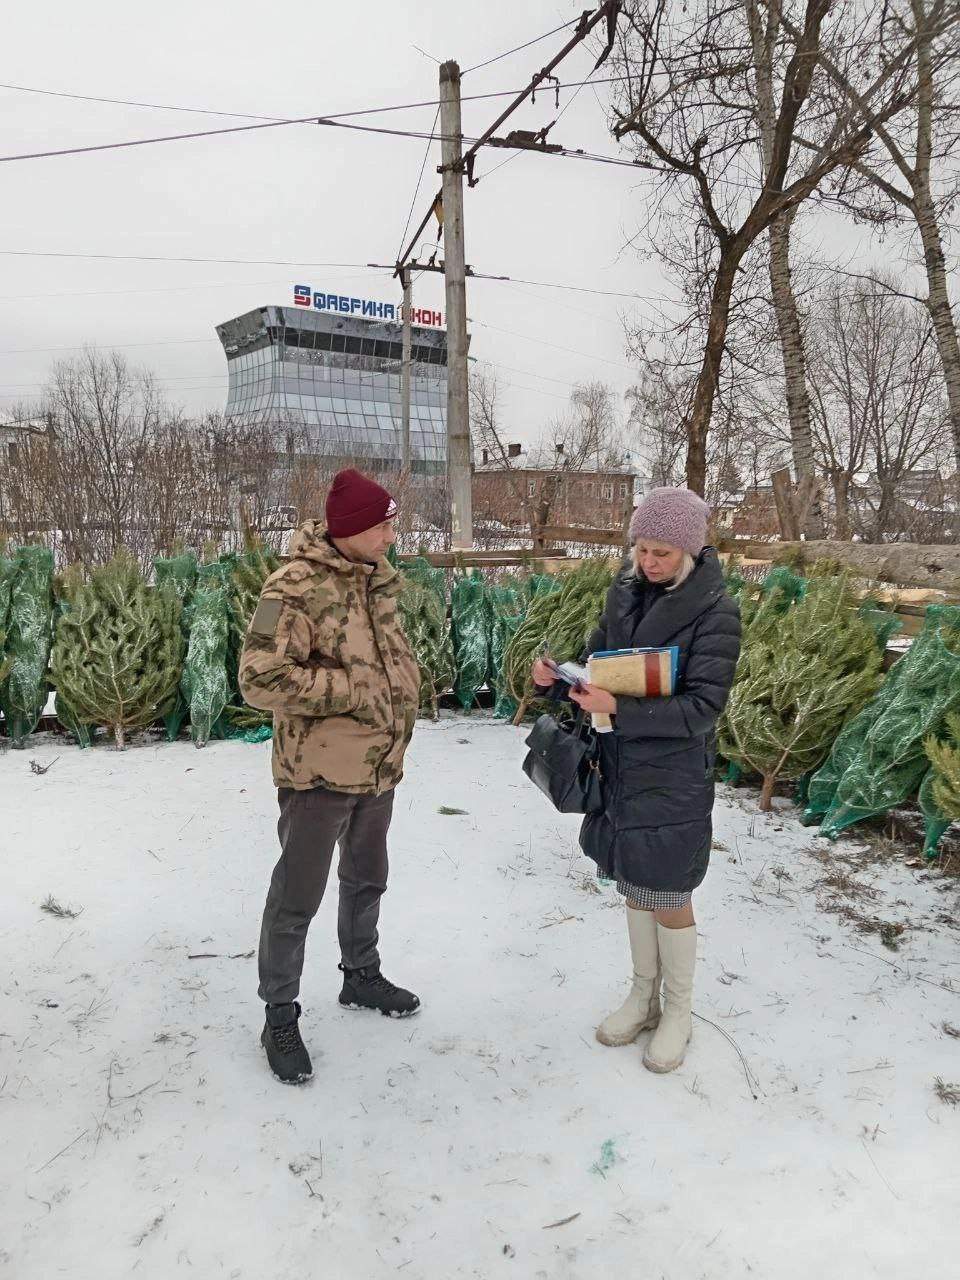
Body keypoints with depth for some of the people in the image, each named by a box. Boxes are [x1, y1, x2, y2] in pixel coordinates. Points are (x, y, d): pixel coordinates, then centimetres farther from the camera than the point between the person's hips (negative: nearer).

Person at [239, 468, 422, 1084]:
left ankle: (362, 975, 45)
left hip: (380, 765, 8)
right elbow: (261, 677, -26)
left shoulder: (379, 575, 5)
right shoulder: (297, 588, -21)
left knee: (367, 879, 23)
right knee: (297, 898, 5)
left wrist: (403, 697, 6)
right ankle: (280, 1016, 24)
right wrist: (353, 690, -23)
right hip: (320, 773, -8)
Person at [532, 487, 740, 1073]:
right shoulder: (625, 592, 2)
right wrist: (559, 676, -11)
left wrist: (618, 709, -28)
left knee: (670, 899, 10)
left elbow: (702, 706, -19)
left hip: (673, 782, -5)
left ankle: (678, 1012, 33)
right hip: (619, 771, 5)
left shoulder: (715, 611, -15)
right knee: (635, 888, 19)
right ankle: (644, 995, 40)